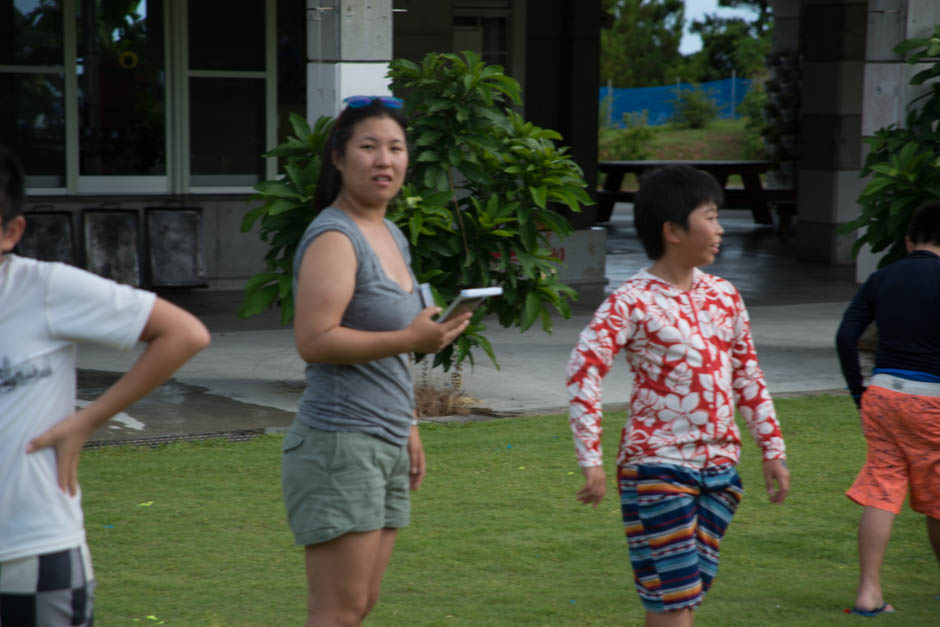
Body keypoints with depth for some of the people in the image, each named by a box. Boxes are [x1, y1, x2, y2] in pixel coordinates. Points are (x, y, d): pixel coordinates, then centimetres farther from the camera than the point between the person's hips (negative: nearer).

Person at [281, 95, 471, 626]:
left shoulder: (392, 236, 16)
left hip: (386, 444, 10)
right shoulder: (334, 238, -13)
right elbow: (313, 341, -23)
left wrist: (411, 430, 23)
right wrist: (409, 339, -24)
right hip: (340, 443, -9)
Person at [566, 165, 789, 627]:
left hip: (719, 467, 6)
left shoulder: (723, 295, 10)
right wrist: (591, 460, -21)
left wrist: (773, 450, 14)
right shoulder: (632, 302, -10)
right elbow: (583, 371, -16)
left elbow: (747, 376, 17)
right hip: (658, 467, -6)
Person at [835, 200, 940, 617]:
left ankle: (868, 592, -2)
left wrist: (859, 394, 10)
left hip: (882, 392, 4)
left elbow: (846, 336, 2)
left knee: (880, 493, 4)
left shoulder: (882, 279, 7)